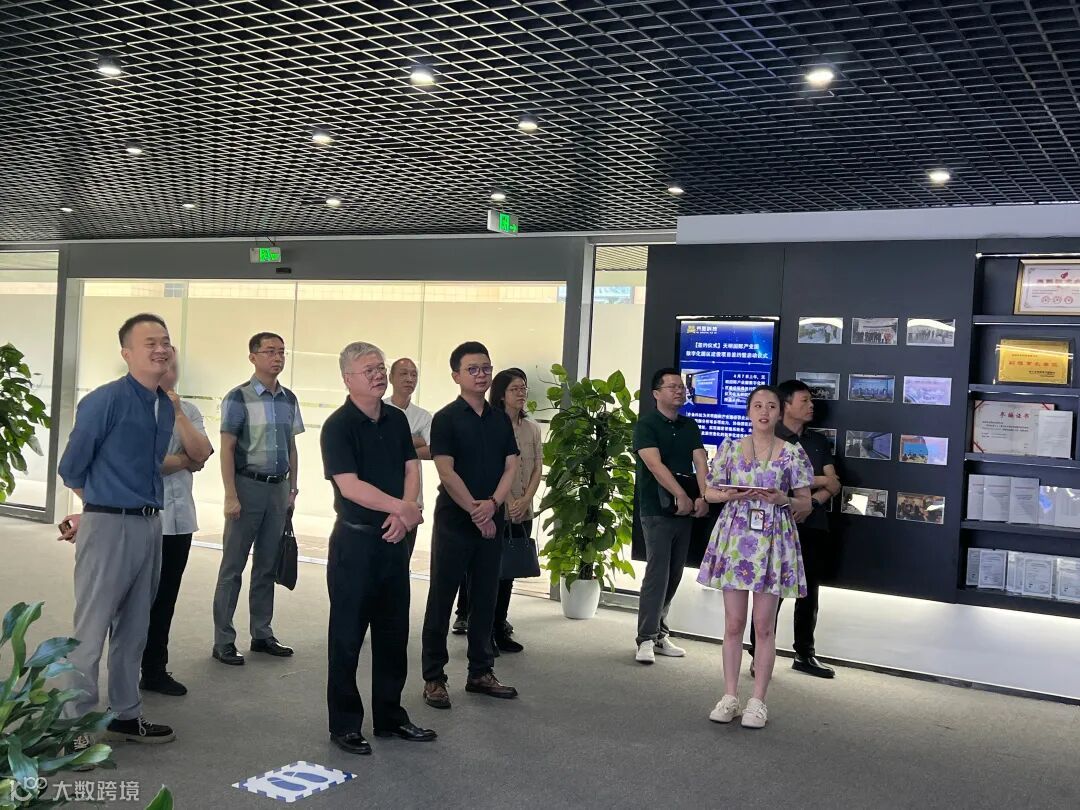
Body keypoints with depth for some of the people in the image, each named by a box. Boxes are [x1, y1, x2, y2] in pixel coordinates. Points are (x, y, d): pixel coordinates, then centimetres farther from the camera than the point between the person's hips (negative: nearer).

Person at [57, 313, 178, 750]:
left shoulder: (167, 406, 7)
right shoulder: (105, 401, -14)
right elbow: (71, 468, -6)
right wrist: (100, 506, 9)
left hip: (150, 525, 7)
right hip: (110, 526, -7)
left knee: (133, 631, 16)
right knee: (91, 632, 0)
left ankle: (125, 716, 28)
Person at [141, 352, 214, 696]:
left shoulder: (188, 411, 9)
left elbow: (201, 454, -6)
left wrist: (178, 412, -10)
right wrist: (184, 460, -5)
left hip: (178, 518, 5)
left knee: (164, 598, 13)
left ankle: (155, 670, 25)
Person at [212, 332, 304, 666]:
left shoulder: (288, 399, 9)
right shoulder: (239, 398, -8)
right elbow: (226, 449, -10)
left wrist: (293, 488, 12)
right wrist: (231, 496, -14)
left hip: (278, 488, 6)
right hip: (248, 486, -6)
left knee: (267, 566, 13)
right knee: (233, 566, 2)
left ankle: (262, 634, 24)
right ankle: (223, 641, 9)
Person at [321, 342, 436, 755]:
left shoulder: (397, 419, 9)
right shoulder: (338, 426, -12)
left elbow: (412, 468, 7)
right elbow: (350, 486, -19)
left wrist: (403, 514, -11)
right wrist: (404, 508, -16)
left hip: (394, 538, 6)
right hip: (355, 541, -6)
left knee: (393, 633, 14)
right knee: (348, 636, 3)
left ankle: (390, 717, 27)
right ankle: (345, 725, 16)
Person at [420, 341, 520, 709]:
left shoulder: (501, 419, 10)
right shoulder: (446, 419, -6)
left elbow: (511, 467, 5)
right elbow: (446, 473, -13)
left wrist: (492, 504, -12)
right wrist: (475, 512, -15)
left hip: (491, 522, 5)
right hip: (454, 522, -5)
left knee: (485, 599, 11)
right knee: (441, 600, 2)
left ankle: (480, 672, 22)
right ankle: (434, 678, 10)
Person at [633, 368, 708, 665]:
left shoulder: (690, 426, 13)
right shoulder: (646, 425, -5)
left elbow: (701, 463, 2)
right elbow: (654, 464, -17)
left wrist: (703, 497, -15)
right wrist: (681, 496, -24)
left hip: (686, 511, 6)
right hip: (657, 509, -6)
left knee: (674, 574, 10)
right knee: (657, 573, -10)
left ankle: (659, 632, 20)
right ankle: (646, 639, -6)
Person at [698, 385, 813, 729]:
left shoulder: (793, 453, 0)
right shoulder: (730, 448, 4)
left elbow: (805, 504, 4)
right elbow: (710, 492, 8)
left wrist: (781, 499, -16)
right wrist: (733, 494, -12)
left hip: (773, 542, -1)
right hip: (734, 538, 1)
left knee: (764, 626, 3)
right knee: (734, 623, 6)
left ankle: (758, 702, 13)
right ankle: (729, 697, 16)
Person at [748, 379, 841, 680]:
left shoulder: (818, 441, 16)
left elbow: (834, 485, 9)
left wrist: (813, 502, -11)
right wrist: (820, 480, -2)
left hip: (813, 525, 6)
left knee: (809, 593, 11)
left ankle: (805, 655, 21)